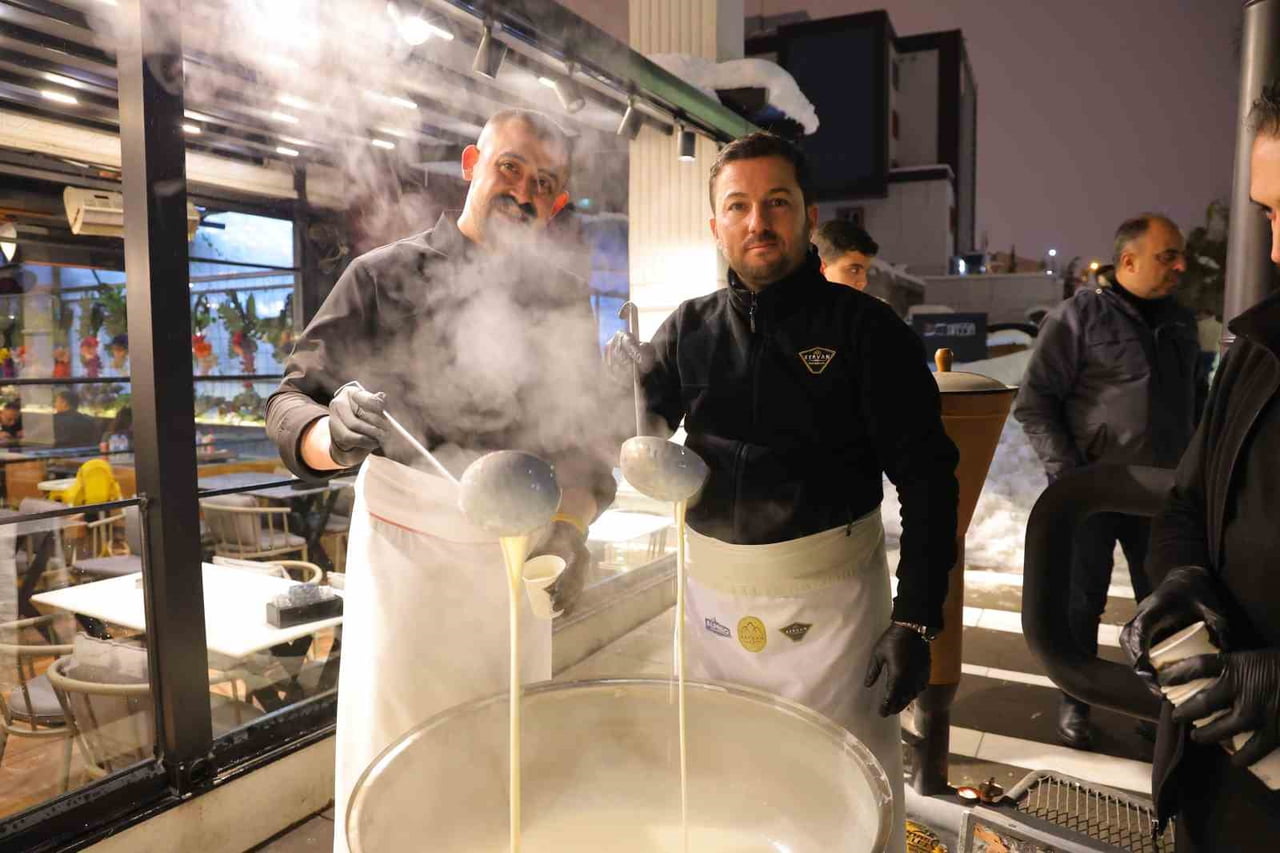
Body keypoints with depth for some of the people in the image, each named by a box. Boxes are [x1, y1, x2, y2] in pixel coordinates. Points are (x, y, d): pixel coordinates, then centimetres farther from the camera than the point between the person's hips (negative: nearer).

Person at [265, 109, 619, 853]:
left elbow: (583, 437, 4)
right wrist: (333, 436, -32)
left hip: (515, 552, 3)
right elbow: (294, 401, -8)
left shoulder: (566, 302, 3)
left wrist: (571, 527, -14)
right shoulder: (386, 277, -5)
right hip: (406, 546, -2)